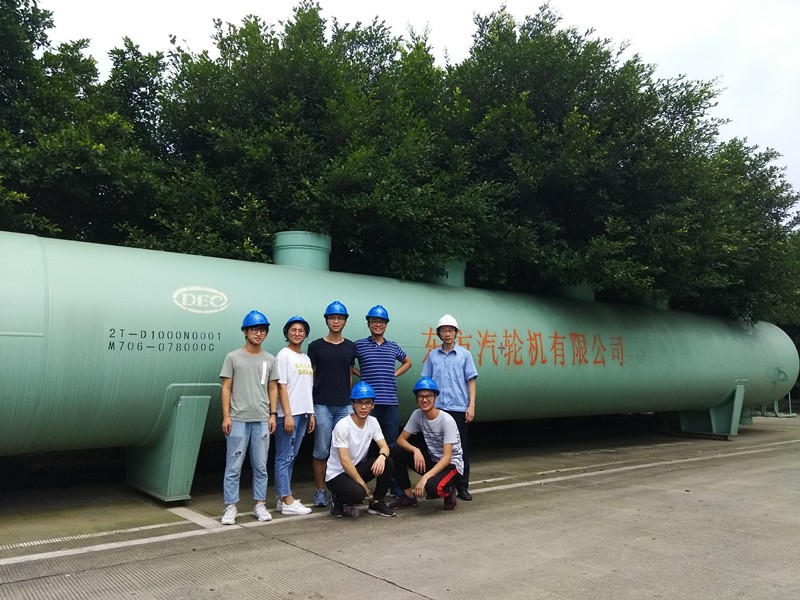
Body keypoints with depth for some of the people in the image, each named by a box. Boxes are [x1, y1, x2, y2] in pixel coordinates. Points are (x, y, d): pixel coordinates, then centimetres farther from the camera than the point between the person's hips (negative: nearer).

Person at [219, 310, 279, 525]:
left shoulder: (269, 360, 10)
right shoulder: (233, 357, 1)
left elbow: (272, 388, 12)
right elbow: (226, 388, 0)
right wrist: (226, 416, -7)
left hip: (261, 420, 3)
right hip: (238, 420, -3)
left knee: (260, 466, 9)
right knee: (233, 466, 1)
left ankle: (259, 505, 19)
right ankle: (231, 507, 10)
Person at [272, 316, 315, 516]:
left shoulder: (306, 359, 16)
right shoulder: (284, 355, -5)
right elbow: (281, 386, -11)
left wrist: (311, 413, 13)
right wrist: (287, 415, -17)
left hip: (302, 414, 8)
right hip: (288, 414, -8)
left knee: (290, 457, 11)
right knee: (284, 458, -3)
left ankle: (282, 498, 17)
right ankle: (288, 502, -1)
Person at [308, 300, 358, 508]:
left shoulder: (351, 347, 10)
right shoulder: (316, 346, 2)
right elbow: (310, 376, 3)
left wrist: (350, 399, 10)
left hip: (345, 406, 3)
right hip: (322, 405, -2)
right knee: (321, 450, 1)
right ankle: (321, 491, 11)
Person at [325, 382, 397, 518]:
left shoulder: (373, 422, -2)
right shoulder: (343, 426, -22)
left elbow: (384, 447, -5)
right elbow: (345, 461, -22)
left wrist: (382, 456, -29)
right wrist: (361, 483, -20)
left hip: (358, 468, 6)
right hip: (337, 475, -6)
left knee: (387, 462, -18)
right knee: (358, 493, -35)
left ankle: (377, 503, 0)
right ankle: (338, 500, 1)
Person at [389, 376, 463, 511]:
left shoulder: (446, 420, -22)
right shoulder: (417, 415, -6)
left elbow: (447, 457, -26)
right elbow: (401, 439, -3)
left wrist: (424, 478, -36)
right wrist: (416, 450, -24)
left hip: (451, 464, -6)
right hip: (431, 460, 6)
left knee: (432, 486, -38)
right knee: (395, 452, -14)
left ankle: (448, 491, 0)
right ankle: (409, 496, 1)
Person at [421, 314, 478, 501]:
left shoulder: (464, 354, 3)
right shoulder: (433, 355, 7)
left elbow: (471, 381, 2)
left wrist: (471, 405, -5)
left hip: (459, 408, -1)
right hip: (437, 408, 1)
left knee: (461, 448, 4)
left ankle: (462, 486, 12)